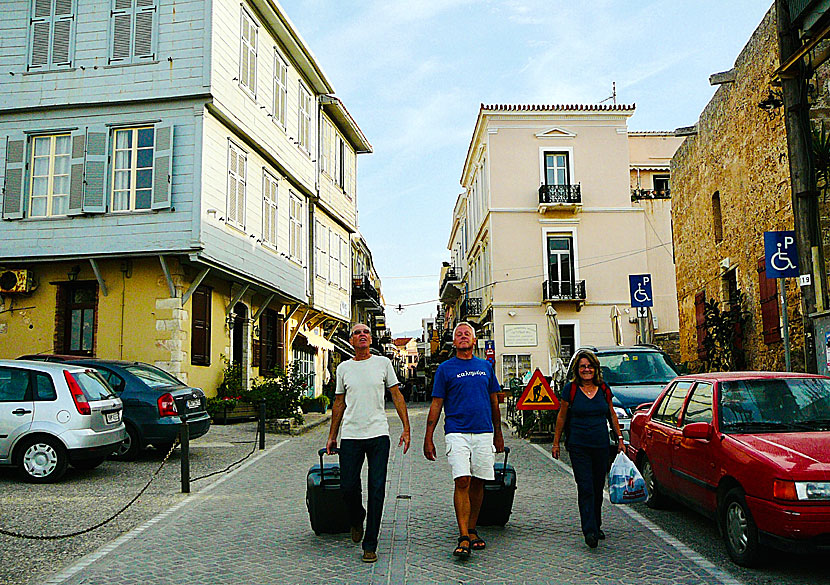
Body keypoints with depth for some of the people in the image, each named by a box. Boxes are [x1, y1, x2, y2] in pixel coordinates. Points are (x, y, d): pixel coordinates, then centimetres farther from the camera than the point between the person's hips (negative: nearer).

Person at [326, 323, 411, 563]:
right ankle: (356, 519, 35)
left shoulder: (383, 363, 5)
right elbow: (339, 403, 15)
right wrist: (332, 436, 14)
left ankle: (370, 545, 6)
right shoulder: (343, 368, 9)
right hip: (350, 435, 2)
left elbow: (397, 396, 5)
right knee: (348, 487, 2)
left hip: (378, 434, -1)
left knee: (377, 489, -4)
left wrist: (406, 428, -2)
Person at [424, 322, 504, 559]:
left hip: (484, 432, 3)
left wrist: (498, 433, 18)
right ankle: (463, 537, -10)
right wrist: (428, 438, -2)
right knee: (462, 482, -12)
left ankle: (472, 531, 21)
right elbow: (436, 405, 3)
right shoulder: (445, 369, 3)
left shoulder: (485, 367, 13)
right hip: (457, 431, -3)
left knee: (477, 483, 7)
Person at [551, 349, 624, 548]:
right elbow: (561, 417, 4)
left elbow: (612, 415, 16)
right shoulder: (570, 389, -3)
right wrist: (556, 442, 5)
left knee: (598, 488, 12)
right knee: (585, 488, -10)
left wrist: (619, 438, 13)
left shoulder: (603, 389, 5)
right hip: (578, 446, -3)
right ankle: (589, 531, -9)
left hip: (601, 445, 3)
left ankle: (596, 526, 28)